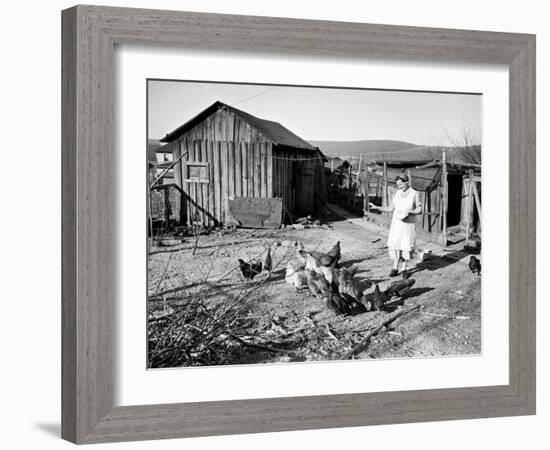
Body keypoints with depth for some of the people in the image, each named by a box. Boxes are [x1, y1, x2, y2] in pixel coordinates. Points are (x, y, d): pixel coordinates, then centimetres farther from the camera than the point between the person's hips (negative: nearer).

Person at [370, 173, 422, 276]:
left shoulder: (414, 194, -9)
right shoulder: (397, 193, 3)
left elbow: (419, 210, -6)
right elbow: (390, 208, 7)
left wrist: (409, 212, -24)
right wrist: (376, 207, -4)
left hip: (408, 224, -3)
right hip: (397, 223, 3)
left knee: (406, 246, -1)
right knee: (394, 244, -3)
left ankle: (404, 269, 13)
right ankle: (395, 268, 5)